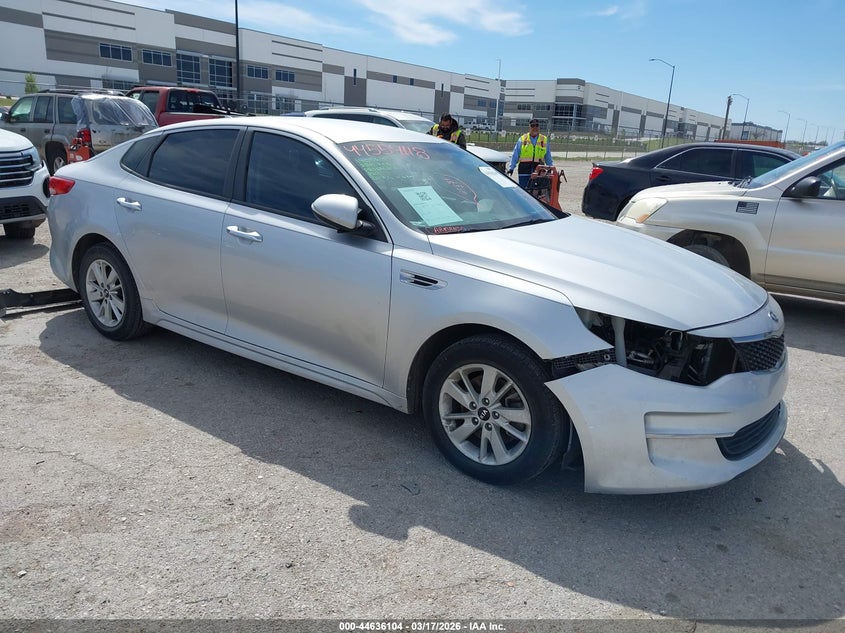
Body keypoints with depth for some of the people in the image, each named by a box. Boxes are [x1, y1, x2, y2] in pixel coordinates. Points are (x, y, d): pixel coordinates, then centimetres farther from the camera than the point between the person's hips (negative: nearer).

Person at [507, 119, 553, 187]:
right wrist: (511, 168, 0)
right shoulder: (522, 139, 6)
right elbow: (515, 156, 7)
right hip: (524, 170, -1)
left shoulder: (544, 140, 11)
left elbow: (548, 157, 17)